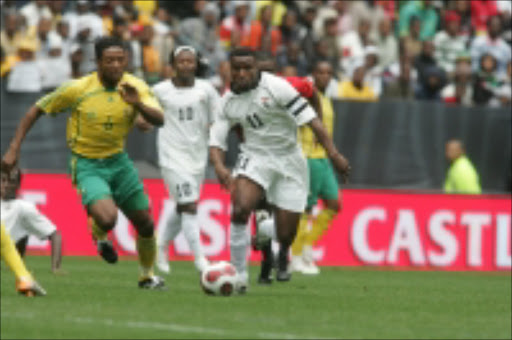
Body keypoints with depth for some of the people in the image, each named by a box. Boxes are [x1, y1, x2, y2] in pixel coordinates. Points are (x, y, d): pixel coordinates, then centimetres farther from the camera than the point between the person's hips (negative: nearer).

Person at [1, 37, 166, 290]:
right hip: (87, 165, -4)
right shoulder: (78, 90, -17)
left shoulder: (134, 87, -9)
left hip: (119, 162, 4)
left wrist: (138, 104, -39)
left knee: (145, 224, 9)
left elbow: (159, 120, -19)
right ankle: (99, 237, 11)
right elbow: (36, 110, -6)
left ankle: (147, 275, 36)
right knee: (107, 218, -28)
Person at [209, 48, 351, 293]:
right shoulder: (229, 101, 0)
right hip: (255, 157, 2)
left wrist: (333, 154, -22)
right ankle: (239, 275, -16)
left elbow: (311, 120, -17)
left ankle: (283, 254, 40)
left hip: (288, 160, -2)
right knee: (240, 208, -27)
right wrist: (220, 167, -20)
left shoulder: (276, 87, -16)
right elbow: (216, 140, 2)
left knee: (286, 233, 0)